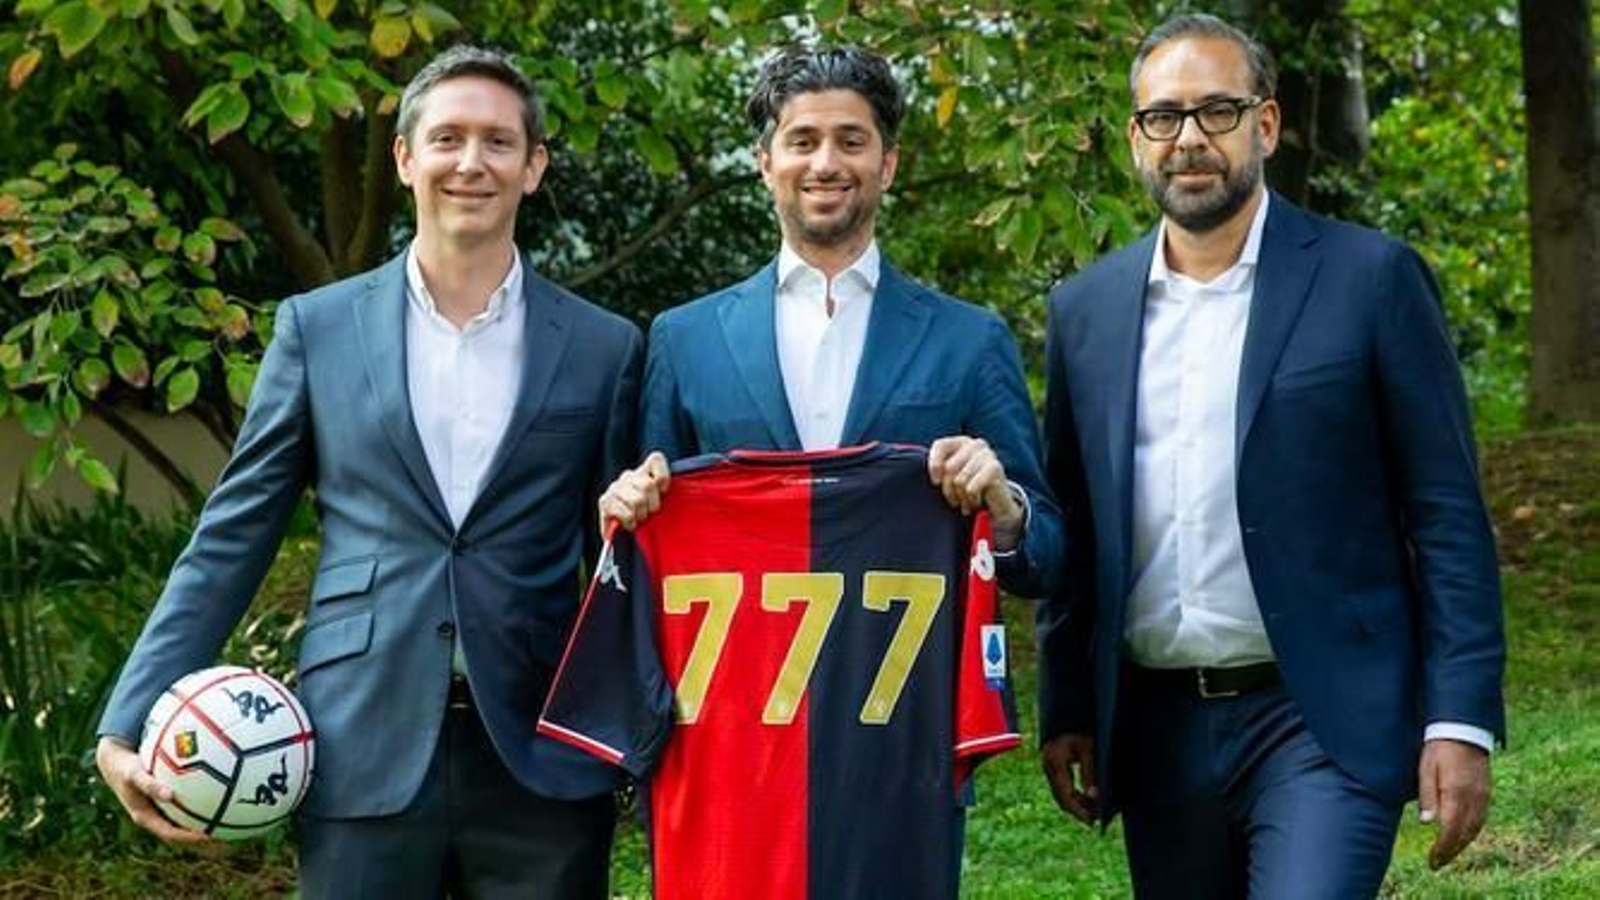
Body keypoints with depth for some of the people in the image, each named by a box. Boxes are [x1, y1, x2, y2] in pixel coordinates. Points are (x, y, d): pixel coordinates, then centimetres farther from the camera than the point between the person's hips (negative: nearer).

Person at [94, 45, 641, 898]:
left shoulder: (604, 348, 6)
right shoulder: (317, 326, 6)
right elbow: (230, 539, 7)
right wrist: (129, 723, 0)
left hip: (542, 761, 0)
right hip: (363, 756, 0)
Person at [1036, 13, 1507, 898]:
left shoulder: (1370, 279, -3)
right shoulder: (1086, 308, 9)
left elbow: (1448, 517, -4)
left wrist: (1460, 721, -10)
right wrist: (1065, 711, 10)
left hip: (1323, 724, -4)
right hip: (1158, 727, 4)